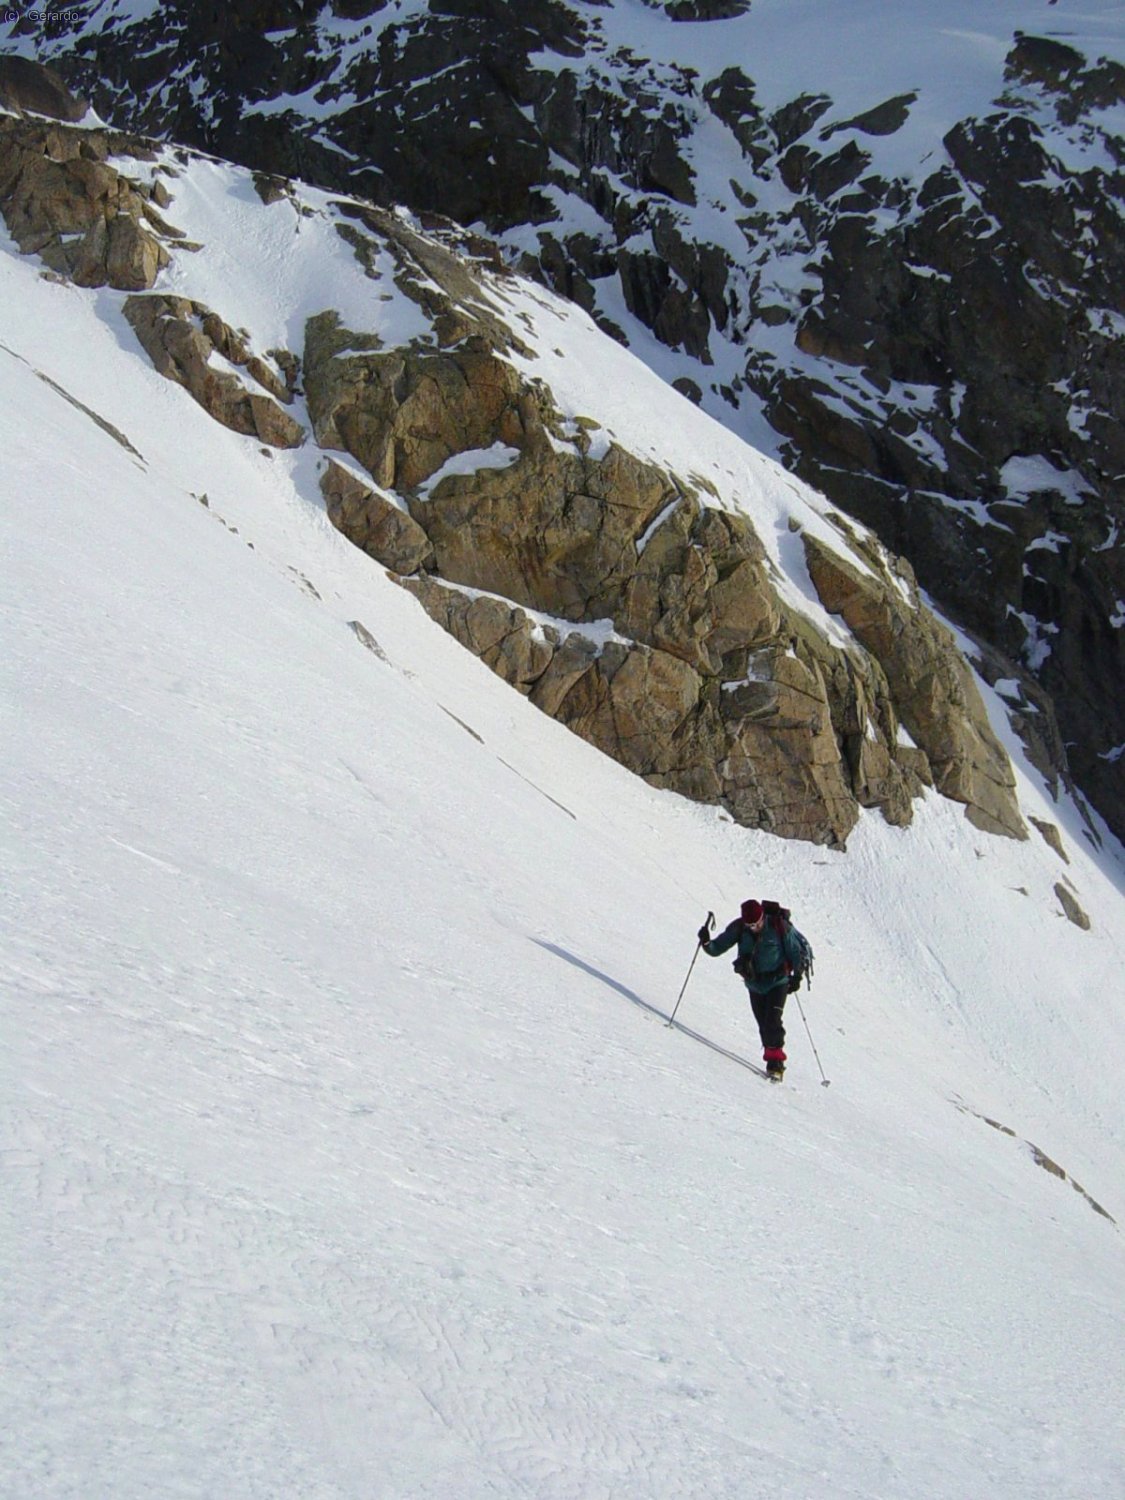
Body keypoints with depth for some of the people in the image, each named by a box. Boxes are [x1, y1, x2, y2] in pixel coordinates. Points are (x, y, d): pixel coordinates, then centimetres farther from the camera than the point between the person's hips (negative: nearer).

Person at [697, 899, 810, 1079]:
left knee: (773, 1021, -16)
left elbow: (801, 950, -7)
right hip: (755, 984, 4)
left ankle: (776, 1062, -12)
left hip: (777, 982, -4)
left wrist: (797, 975, -10)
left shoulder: (779, 927, -19)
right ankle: (772, 1058, 14)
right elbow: (718, 948, -8)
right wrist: (706, 943, -29)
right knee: (763, 1024, 3)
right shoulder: (739, 928, -11)